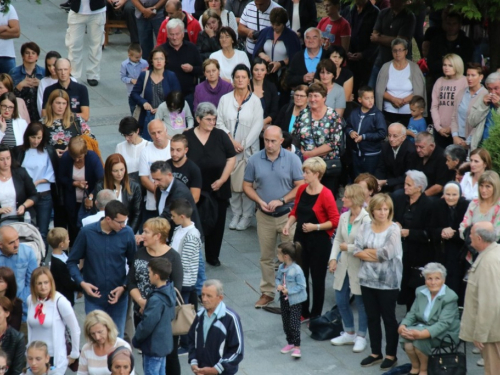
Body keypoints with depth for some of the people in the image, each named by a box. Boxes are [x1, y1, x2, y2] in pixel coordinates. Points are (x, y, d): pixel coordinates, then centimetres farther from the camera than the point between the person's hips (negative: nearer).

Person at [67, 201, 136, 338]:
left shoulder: (127, 233, -9)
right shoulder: (87, 232, -11)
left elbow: (133, 264, 2)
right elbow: (72, 262, -1)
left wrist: (124, 286, -9)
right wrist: (82, 282, -14)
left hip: (118, 297, 1)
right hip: (94, 297, -1)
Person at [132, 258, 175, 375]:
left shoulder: (156, 300, -28)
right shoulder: (170, 291, 0)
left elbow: (147, 325, -24)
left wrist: (136, 340, -8)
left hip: (153, 346, -9)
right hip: (164, 343, 9)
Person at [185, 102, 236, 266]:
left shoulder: (220, 136, -1)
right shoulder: (187, 137, -3)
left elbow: (231, 158, 1)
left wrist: (222, 180, -6)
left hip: (217, 190, 1)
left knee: (217, 223, 7)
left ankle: (213, 256, 21)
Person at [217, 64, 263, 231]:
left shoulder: (255, 100, -1)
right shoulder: (225, 99, 6)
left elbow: (258, 125, -4)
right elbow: (219, 123, 4)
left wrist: (244, 145, -9)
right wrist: (231, 140, -8)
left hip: (249, 148, -2)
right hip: (229, 148, 2)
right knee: (231, 181, 1)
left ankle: (247, 216, 4)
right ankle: (236, 214, 9)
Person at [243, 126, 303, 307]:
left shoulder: (292, 159, -6)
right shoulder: (255, 160, -1)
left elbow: (300, 186, -7)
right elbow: (247, 186, 5)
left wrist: (282, 201, -18)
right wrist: (260, 201, -12)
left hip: (287, 215, -2)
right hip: (264, 216, 2)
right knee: (266, 257, 11)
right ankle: (267, 292, 22)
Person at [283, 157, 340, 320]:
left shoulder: (325, 194, -17)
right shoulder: (301, 189, 2)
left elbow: (335, 221, -16)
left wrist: (316, 227, -22)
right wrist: (288, 224, -4)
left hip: (319, 241, -6)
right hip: (301, 238, 6)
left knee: (317, 279, 7)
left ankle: (316, 315, 21)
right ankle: (303, 312, 25)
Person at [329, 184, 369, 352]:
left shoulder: (366, 219, -19)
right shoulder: (344, 217, 3)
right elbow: (338, 239, 8)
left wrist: (348, 248, -15)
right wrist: (333, 259, -2)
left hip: (358, 267, -7)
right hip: (343, 265, 7)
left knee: (361, 302, 7)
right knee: (341, 301, 15)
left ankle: (361, 337, 21)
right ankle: (349, 333, 33)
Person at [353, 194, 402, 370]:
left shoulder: (394, 229, -10)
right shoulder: (365, 227, 4)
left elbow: (387, 253, -19)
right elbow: (356, 251, -3)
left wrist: (366, 251, -6)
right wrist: (375, 255, -15)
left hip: (387, 282, -5)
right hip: (367, 279, 5)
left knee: (388, 317, 5)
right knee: (372, 317, 12)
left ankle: (391, 355, 16)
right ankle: (376, 353, 24)